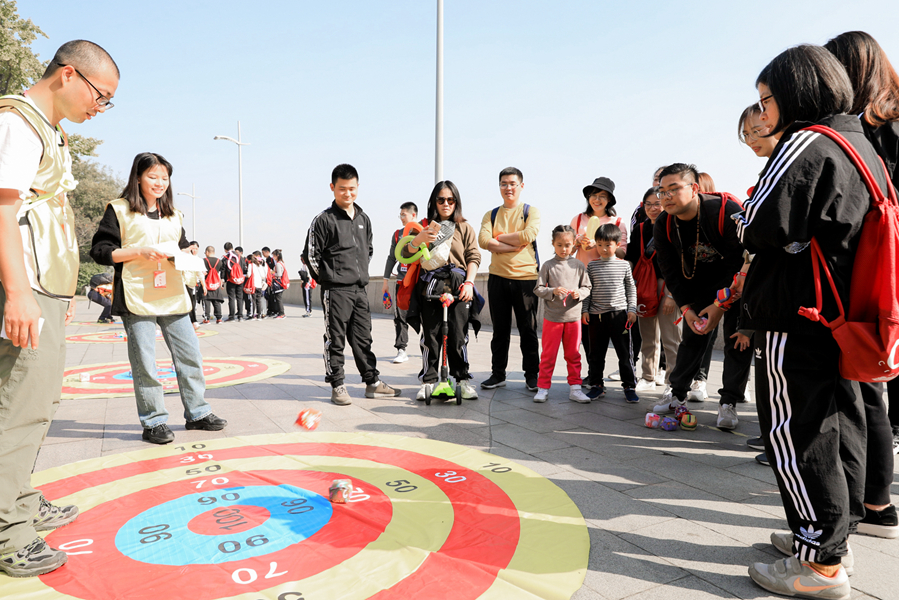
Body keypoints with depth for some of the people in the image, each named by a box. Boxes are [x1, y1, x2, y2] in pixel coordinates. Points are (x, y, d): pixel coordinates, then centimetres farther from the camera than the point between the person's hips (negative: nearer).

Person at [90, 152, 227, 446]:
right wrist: (140, 252, -15)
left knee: (190, 355, 6)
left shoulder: (173, 215, 18)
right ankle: (153, 421, 11)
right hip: (137, 298, -5)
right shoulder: (118, 210, 2)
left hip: (173, 296, 5)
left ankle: (197, 413, 17)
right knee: (144, 362, -1)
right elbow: (100, 251, -3)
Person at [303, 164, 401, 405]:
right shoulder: (324, 219, -6)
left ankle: (372, 383, 18)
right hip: (335, 291, -6)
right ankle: (337, 385, 11)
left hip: (360, 289, 6)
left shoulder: (364, 219, 13)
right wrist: (328, 278, -2)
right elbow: (310, 254, -6)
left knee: (363, 338, 11)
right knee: (335, 340, 1)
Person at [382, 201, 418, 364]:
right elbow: (391, 257, 17)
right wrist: (386, 280, 12)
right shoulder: (397, 234, 15)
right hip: (402, 281, 3)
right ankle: (401, 351, 1)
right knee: (400, 317, -2)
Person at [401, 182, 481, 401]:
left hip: (458, 286, 0)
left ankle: (462, 379, 10)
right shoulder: (426, 226, 14)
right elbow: (406, 254, 7)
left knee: (458, 336, -2)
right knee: (430, 336, 0)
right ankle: (428, 381, 9)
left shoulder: (464, 227, 14)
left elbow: (473, 257, 7)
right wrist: (418, 239, -13)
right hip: (429, 286, 1)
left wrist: (469, 282, -8)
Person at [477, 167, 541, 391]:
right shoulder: (491, 215, 12)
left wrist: (500, 238, -5)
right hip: (498, 278, 3)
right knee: (500, 329, 9)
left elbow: (528, 235, -15)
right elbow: (483, 241, -6)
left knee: (528, 329, 4)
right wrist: (514, 246, -13)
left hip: (526, 277, -2)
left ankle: (532, 375, 15)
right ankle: (498, 374, 19)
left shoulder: (531, 211, 5)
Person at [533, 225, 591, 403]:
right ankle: (543, 388, 15)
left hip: (574, 317, 2)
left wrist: (579, 293, -13)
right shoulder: (548, 265, -2)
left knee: (573, 355, 10)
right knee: (548, 355, 5)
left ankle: (575, 388, 20)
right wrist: (553, 291, -19)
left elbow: (587, 287, 7)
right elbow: (538, 289, -3)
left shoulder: (579, 265, 3)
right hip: (552, 318, -2)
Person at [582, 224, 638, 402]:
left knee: (625, 353, 3)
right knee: (597, 354, 9)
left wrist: (632, 309, 2)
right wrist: (584, 310, 0)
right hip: (596, 315, 1)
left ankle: (629, 386, 15)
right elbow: (587, 290, 7)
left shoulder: (624, 265, 4)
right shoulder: (592, 265, 4)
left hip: (619, 314, -1)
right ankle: (597, 385, 22)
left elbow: (631, 289, 9)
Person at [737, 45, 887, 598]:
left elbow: (760, 229, -19)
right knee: (839, 423, 15)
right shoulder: (861, 144, 16)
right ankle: (831, 533, 30)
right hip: (844, 312, 10)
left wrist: (746, 213, 0)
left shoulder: (806, 145, -13)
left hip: (796, 317, -10)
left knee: (796, 434, -2)